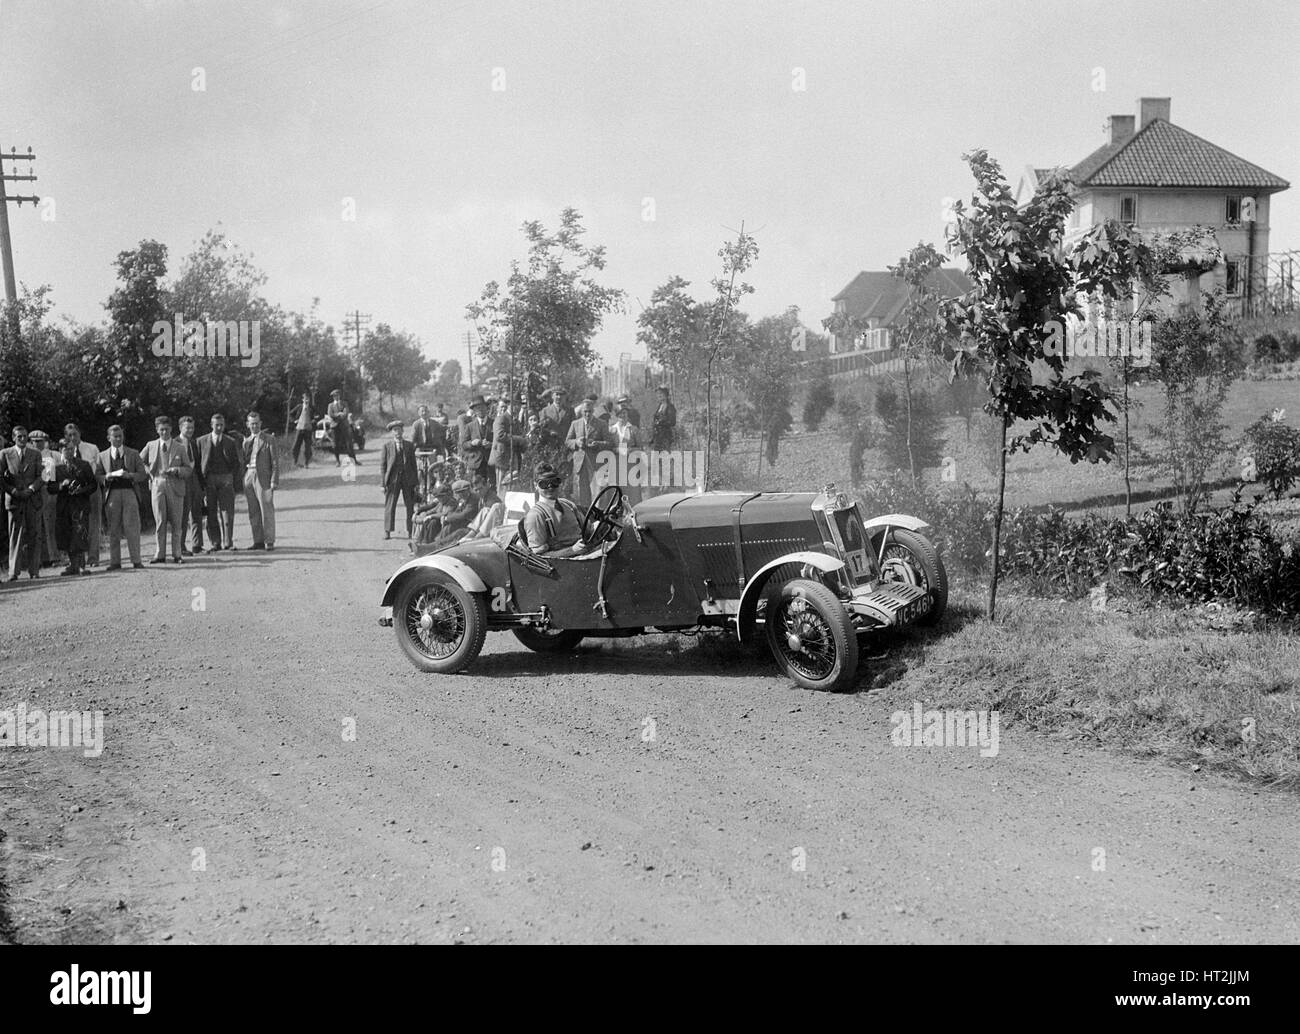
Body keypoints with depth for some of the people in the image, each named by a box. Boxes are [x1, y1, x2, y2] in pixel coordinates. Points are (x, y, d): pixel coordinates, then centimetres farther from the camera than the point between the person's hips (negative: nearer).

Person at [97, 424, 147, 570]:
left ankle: (136, 561, -2)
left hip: (129, 493, -1)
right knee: (113, 530, 2)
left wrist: (130, 475, -13)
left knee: (132, 528, -6)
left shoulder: (133, 454, 10)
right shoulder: (103, 456, 13)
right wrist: (107, 477, -12)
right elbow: (97, 477, 9)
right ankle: (115, 562, 6)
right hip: (111, 494, 1)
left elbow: (143, 475, 5)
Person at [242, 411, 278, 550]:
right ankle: (258, 541, 11)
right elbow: (243, 461, 18)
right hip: (248, 477, 5)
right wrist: (242, 480, 9)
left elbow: (274, 462, -2)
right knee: (253, 512, 5)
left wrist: (274, 480, -10)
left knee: (267, 510, -6)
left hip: (263, 477, -5)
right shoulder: (246, 441, 16)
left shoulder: (268, 439, 2)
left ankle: (269, 541, -2)